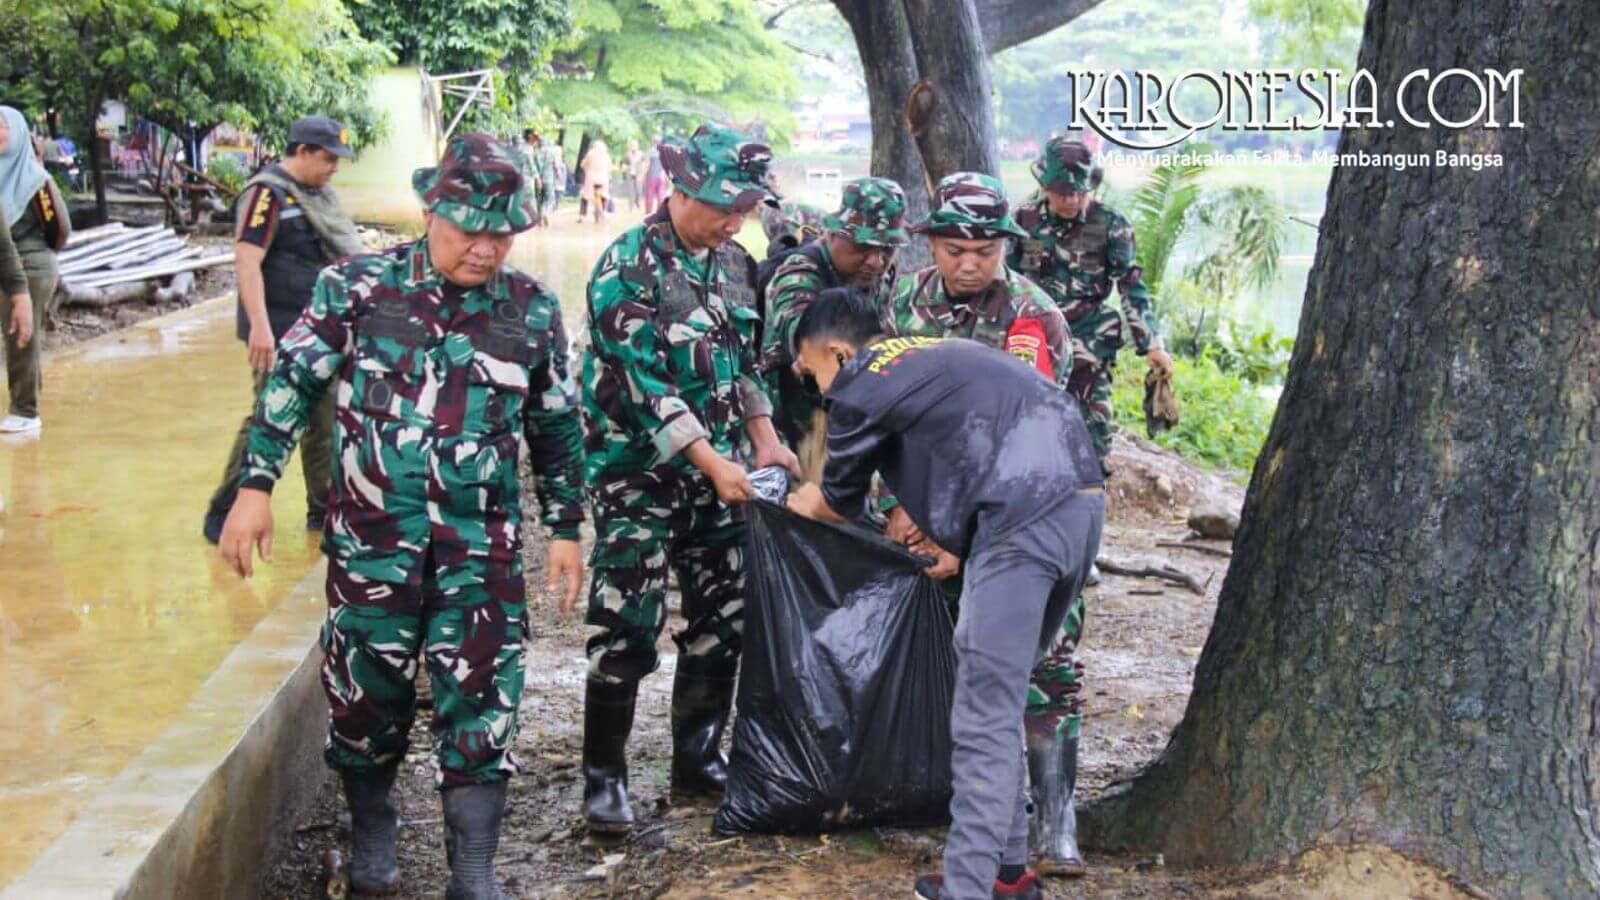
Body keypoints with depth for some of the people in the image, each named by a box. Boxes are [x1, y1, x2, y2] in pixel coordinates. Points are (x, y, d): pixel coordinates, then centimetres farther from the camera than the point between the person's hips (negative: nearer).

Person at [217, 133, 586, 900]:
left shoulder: (532, 311, 2)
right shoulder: (356, 288, -4)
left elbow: (557, 428, 11)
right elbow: (291, 384, 2)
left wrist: (565, 527, 11)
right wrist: (256, 485, -3)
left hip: (482, 543, 1)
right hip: (372, 533, 0)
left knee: (481, 695, -5)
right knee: (367, 689, 10)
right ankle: (371, 837, 33)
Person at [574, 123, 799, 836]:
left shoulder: (734, 264, 7)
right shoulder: (629, 268, -14)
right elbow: (646, 383, -20)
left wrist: (764, 443, 3)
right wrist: (715, 463, -22)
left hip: (720, 474, 7)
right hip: (639, 476, -7)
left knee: (722, 620, 10)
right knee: (628, 630, -7)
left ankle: (698, 759, 23)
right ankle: (604, 776, 6)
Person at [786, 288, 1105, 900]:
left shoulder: (858, 385, 4)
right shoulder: (939, 356, 27)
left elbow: (841, 503, 20)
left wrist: (805, 504, 40)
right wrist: (947, 532, 36)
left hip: (1024, 522, -9)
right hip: (1083, 502, 9)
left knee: (984, 723, -5)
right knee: (1001, 701, 19)